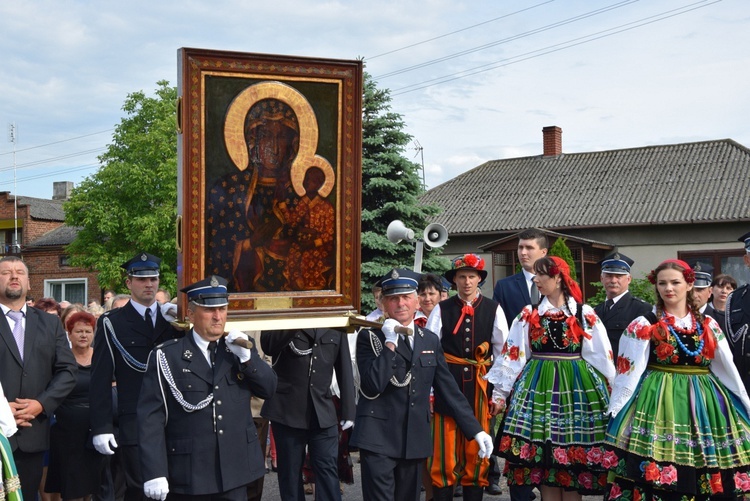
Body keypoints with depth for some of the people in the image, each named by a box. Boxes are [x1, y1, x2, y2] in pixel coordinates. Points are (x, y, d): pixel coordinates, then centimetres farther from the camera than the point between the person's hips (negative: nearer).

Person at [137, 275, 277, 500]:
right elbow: (151, 417, -9)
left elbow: (269, 388, 6)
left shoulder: (239, 348, 7)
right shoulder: (166, 357, -6)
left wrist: (247, 357, -10)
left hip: (235, 472, 4)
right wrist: (154, 472, -15)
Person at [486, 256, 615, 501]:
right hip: (539, 387, 2)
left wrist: (612, 392, 5)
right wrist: (500, 393, 4)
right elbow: (512, 355, 5)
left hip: (576, 388, -1)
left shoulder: (585, 314, 1)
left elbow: (602, 357, 4)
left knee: (573, 459, 1)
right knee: (543, 459, 3)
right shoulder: (529, 315, 5)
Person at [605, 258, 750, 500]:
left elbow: (728, 369, 12)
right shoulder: (643, 326, -1)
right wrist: (616, 412, -8)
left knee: (709, 478, 5)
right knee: (656, 473, -7)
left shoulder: (708, 326, 9)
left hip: (704, 402, 3)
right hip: (658, 401, -3)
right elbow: (628, 371, -4)